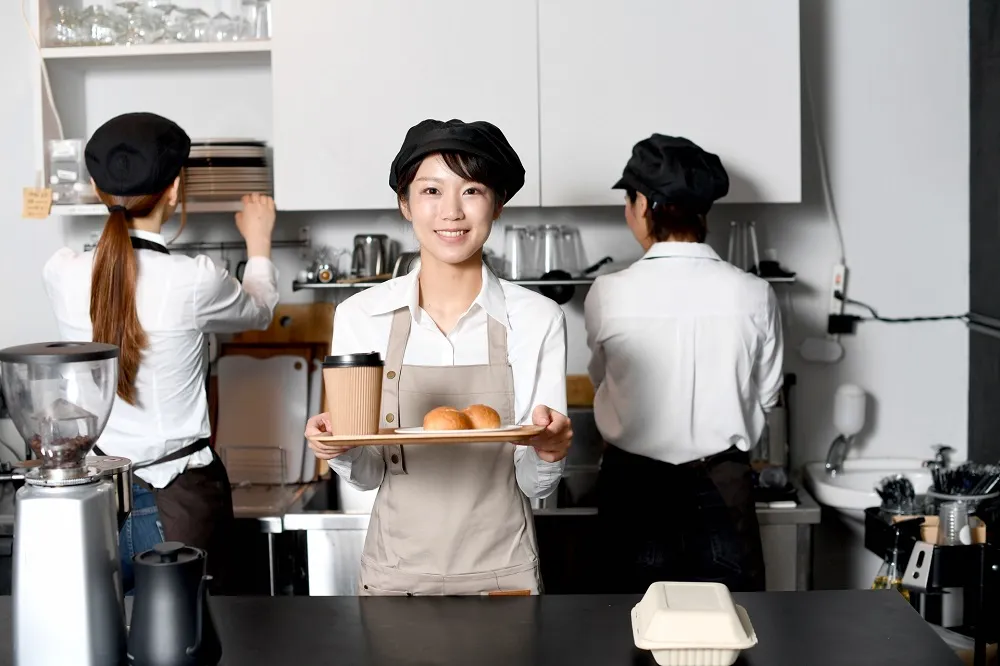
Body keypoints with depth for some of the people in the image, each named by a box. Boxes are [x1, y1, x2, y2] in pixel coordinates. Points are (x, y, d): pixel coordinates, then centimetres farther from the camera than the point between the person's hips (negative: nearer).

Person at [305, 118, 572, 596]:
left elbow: (537, 485, -4)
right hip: (395, 573, 1)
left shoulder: (537, 319, -8)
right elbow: (368, 475, 1)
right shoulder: (359, 316, -5)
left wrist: (549, 452, -23)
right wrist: (340, 448, -19)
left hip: (502, 574, -1)